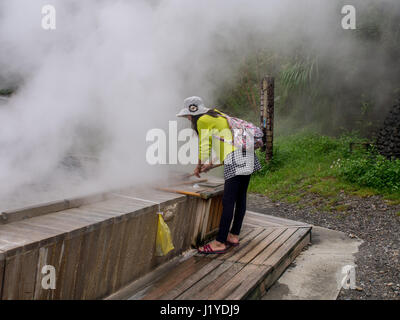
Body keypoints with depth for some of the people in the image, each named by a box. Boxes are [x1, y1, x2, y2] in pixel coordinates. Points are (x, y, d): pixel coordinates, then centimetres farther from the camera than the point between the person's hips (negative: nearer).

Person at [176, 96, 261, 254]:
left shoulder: (202, 120, -1)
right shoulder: (216, 116, 25)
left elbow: (204, 147, 1)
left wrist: (199, 166, 17)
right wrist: (211, 164, 28)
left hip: (235, 158, -10)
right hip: (246, 156, 10)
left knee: (228, 201, -9)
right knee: (240, 198, 12)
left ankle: (220, 243, -7)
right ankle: (234, 236, 22)